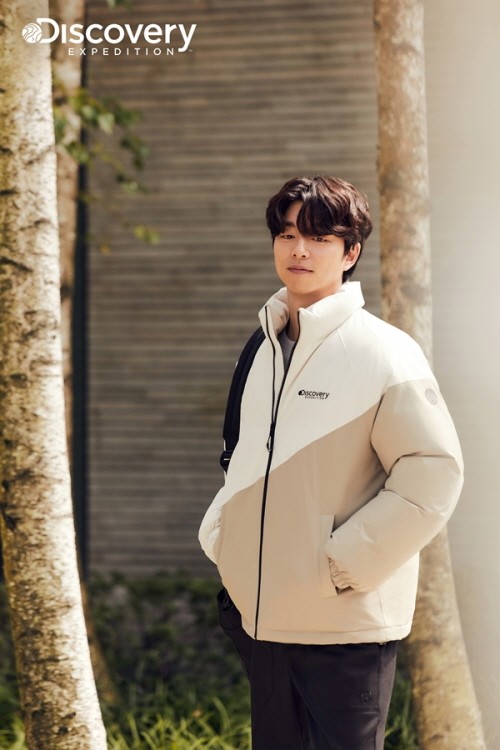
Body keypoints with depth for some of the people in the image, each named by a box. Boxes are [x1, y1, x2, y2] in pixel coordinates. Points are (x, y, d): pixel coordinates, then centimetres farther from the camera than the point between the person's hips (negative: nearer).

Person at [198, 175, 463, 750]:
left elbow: (432, 474, -15)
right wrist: (221, 535, 8)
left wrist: (343, 565, -16)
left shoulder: (385, 353, -11)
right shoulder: (269, 346, 11)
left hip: (345, 621, -7)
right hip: (264, 613, 7)